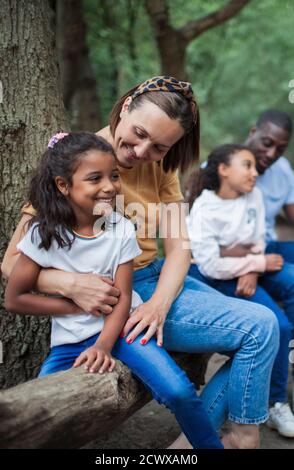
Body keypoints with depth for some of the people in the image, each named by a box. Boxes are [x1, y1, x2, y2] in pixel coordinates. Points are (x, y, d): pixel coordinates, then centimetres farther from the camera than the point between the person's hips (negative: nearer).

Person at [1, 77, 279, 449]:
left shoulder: (158, 164, 4)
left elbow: (178, 244, -3)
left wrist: (160, 302, -22)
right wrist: (71, 284, -34)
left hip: (159, 280, 8)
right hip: (114, 299, -7)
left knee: (265, 328, 3)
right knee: (259, 326, -14)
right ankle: (242, 436, 9)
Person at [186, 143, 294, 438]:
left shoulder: (253, 195, -3)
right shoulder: (204, 209, -19)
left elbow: (258, 242, 0)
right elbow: (210, 265, -24)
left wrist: (253, 270, -19)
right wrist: (259, 264, -19)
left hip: (245, 265, 6)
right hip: (211, 274, -6)